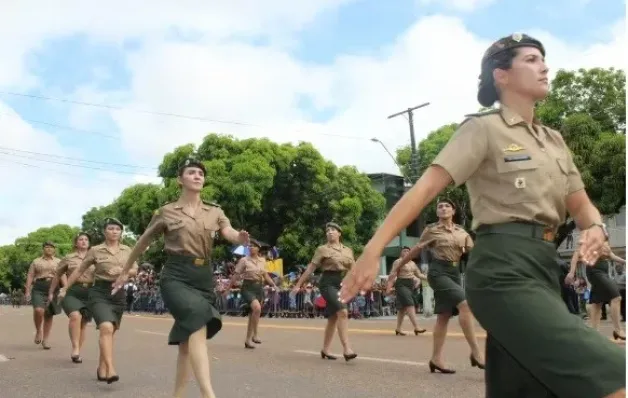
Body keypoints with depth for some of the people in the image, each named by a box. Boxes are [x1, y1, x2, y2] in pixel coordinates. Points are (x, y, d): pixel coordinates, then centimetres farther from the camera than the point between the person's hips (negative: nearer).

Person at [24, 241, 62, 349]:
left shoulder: (58, 262, 15)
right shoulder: (36, 261, 14)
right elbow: (30, 276, 9)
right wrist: (27, 291, -2)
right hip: (39, 288, -1)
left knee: (49, 315, 3)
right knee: (38, 310, -24)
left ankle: (45, 340, 13)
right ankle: (38, 331, 3)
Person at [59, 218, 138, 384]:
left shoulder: (127, 250, 8)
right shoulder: (95, 250, 0)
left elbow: (135, 270, 5)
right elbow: (79, 271, 8)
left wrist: (122, 270, -15)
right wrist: (65, 289, 12)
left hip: (119, 294, 4)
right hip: (99, 293, -4)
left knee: (110, 332, 11)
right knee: (106, 328, -24)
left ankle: (101, 369, 25)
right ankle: (110, 370, -32)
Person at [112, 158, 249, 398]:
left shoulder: (215, 212, 11)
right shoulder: (166, 212, 4)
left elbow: (230, 234, -5)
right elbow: (143, 242, 15)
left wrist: (241, 238, -30)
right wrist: (125, 272, 22)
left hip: (204, 276, 4)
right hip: (176, 276, -4)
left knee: (188, 338, 8)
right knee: (198, 324, -29)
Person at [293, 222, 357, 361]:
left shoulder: (348, 250, 13)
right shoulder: (323, 249, -1)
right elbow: (310, 268, 0)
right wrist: (298, 285, -1)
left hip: (342, 284, 6)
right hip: (328, 283, -6)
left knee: (333, 318, 10)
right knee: (343, 312, -23)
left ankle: (325, 350, 23)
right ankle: (347, 350, -25)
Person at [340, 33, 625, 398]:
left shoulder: (555, 141, 21)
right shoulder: (484, 128, -2)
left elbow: (580, 205, 20)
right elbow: (426, 188, -11)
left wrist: (596, 227, -6)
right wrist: (373, 250, -22)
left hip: (544, 267, 8)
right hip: (504, 268, -8)